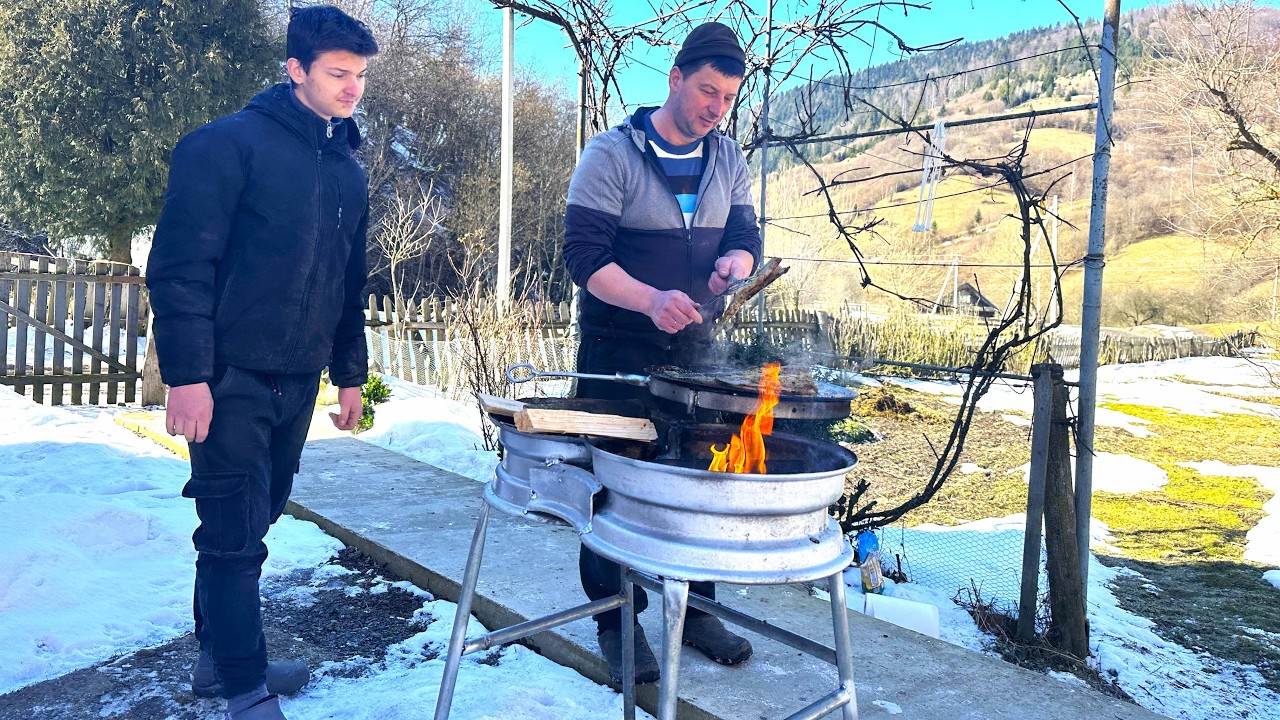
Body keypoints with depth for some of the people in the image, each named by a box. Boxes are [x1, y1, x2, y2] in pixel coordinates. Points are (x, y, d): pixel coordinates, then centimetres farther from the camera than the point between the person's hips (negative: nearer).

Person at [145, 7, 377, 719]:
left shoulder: (349, 171, 14)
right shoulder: (229, 144, -8)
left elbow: (350, 283, 19)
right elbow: (180, 265, -13)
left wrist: (351, 373, 18)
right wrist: (187, 375, -17)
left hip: (298, 382, 7)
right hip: (230, 378, -6)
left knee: (249, 524, 16)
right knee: (234, 534, -1)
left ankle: (222, 656, 31)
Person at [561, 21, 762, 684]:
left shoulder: (728, 160, 7)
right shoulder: (612, 154, -9)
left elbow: (744, 236, 6)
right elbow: (583, 254, -17)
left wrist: (735, 261, -20)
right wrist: (652, 299, -33)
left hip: (694, 348, 5)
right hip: (617, 351, -4)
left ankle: (694, 608, 27)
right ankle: (617, 620, 17)